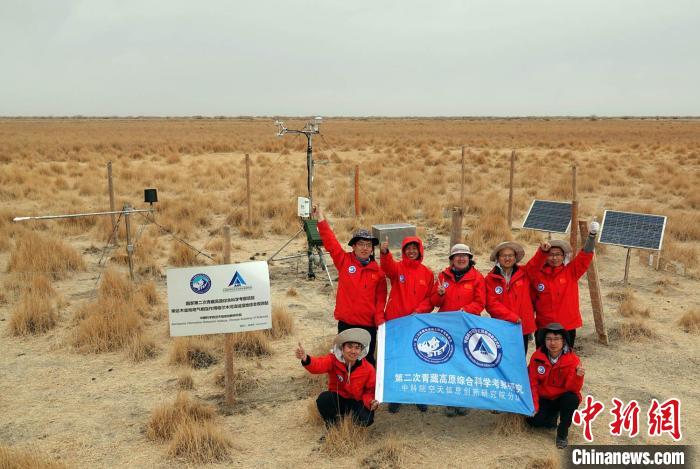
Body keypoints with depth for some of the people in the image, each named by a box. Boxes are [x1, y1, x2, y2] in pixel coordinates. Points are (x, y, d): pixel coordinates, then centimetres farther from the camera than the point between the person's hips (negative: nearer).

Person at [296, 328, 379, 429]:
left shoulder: (368, 369, -15)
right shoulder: (333, 360, -18)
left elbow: (370, 390, -2)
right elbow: (319, 365, -39)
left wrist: (371, 401, -26)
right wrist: (306, 359, -63)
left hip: (356, 403, 0)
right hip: (337, 400, 0)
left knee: (366, 419, -31)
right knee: (323, 398, -33)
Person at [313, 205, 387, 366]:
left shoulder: (378, 271, 2)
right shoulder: (344, 261, -1)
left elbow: (381, 298, 2)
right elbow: (330, 242, -9)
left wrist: (380, 319, -9)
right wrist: (321, 219, -17)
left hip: (369, 325, 1)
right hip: (346, 323, -1)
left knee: (367, 361, 12)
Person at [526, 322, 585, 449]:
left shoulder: (572, 360, -16)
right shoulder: (537, 356, -11)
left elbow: (572, 388, -23)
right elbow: (532, 382, -4)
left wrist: (578, 376, -43)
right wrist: (534, 405, -11)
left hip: (562, 397, -1)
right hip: (544, 398, 1)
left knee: (572, 399, -35)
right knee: (533, 419, -23)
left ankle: (562, 433, -9)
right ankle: (553, 415, 15)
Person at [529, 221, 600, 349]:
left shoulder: (571, 272, 1)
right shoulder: (536, 274, -1)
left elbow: (585, 256, -11)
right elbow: (531, 302, 6)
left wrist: (591, 236, -27)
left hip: (568, 328, 0)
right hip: (544, 329, 0)